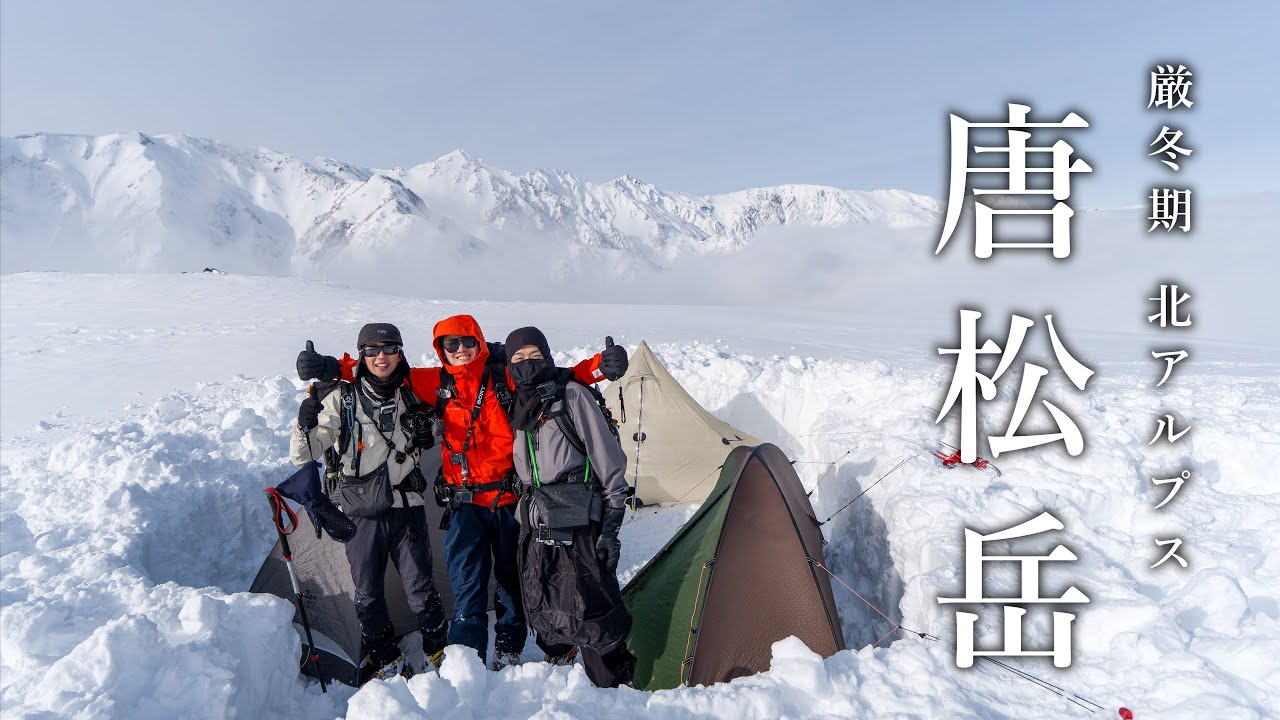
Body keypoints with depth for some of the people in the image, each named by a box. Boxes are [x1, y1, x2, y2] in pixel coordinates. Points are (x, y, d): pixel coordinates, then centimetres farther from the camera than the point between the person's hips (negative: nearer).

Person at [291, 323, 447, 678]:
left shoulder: (412, 397, 5)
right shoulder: (342, 400, -5)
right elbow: (303, 456, -7)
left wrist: (424, 435, 2)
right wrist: (305, 426, -25)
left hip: (407, 506, 1)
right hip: (362, 511, -1)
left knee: (421, 588, 3)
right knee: (368, 593, 9)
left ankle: (439, 650, 24)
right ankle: (384, 659, 28)